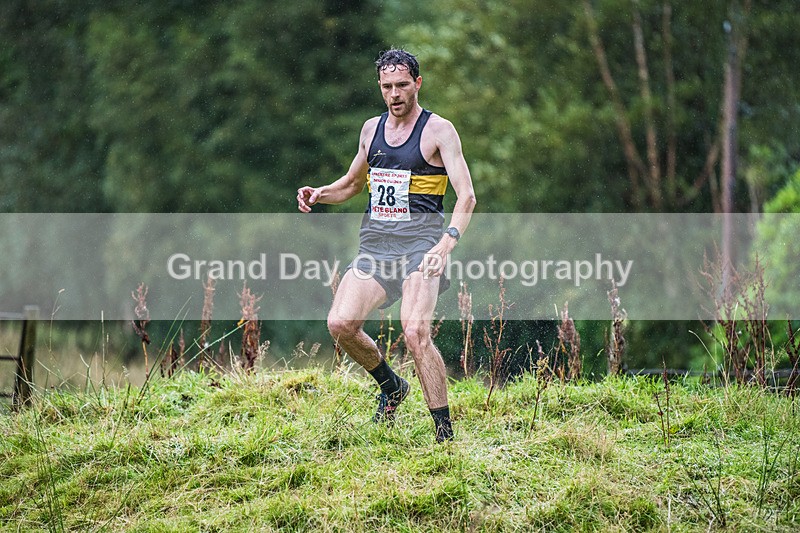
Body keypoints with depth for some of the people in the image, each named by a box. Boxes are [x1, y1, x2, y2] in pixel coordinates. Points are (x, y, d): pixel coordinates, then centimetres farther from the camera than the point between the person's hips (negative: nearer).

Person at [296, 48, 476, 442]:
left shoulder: (438, 130, -2)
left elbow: (466, 196, -11)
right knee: (340, 324, -12)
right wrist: (319, 195, 10)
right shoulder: (371, 129, 15)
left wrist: (447, 243, -28)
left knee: (415, 331, -24)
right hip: (374, 243, 6)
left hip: (419, 244, -6)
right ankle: (391, 387, 16)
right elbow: (352, 183, 31)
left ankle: (445, 432, -14)